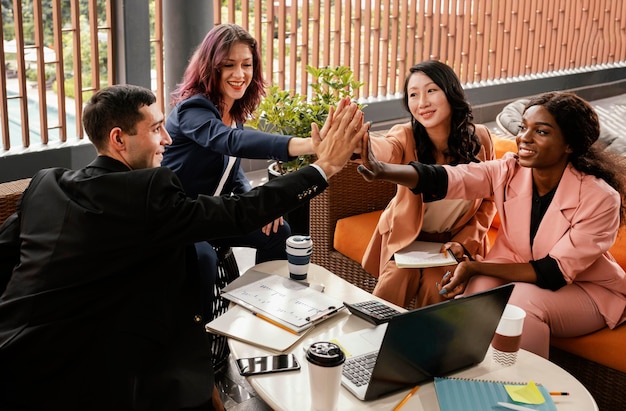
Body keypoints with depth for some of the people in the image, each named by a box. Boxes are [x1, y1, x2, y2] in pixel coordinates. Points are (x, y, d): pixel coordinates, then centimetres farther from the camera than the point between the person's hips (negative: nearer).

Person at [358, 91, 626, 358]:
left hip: (588, 288, -3)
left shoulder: (601, 198, -24)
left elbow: (555, 273, -24)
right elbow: (441, 179, -26)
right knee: (479, 287, -27)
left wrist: (475, 267, -29)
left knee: (525, 299, -32)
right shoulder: (509, 171, -13)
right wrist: (383, 171, -45)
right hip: (518, 272, 3)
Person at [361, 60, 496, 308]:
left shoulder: (479, 138, -11)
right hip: (407, 239, -1)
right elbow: (382, 151, -46)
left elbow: (487, 201, 2)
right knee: (397, 280, -24)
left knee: (434, 285, -23)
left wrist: (464, 242, -10)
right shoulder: (406, 138, -19)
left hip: (455, 241, 1)